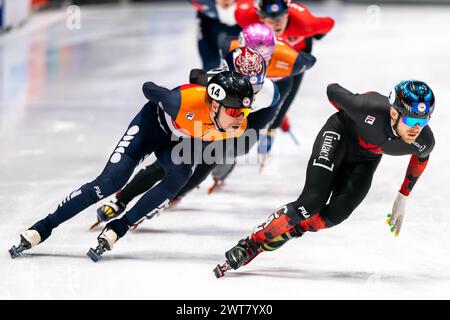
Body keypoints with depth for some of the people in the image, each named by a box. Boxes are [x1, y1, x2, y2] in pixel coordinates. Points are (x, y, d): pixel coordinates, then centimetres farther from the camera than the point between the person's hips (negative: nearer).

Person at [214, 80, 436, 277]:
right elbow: (333, 90, -18)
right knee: (311, 203, -22)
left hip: (365, 160, 4)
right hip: (340, 134, -3)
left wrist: (403, 198, 6)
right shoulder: (370, 107, -39)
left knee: (335, 214, -21)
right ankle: (249, 244, -11)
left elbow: (421, 157, 0)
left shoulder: (424, 141, -27)